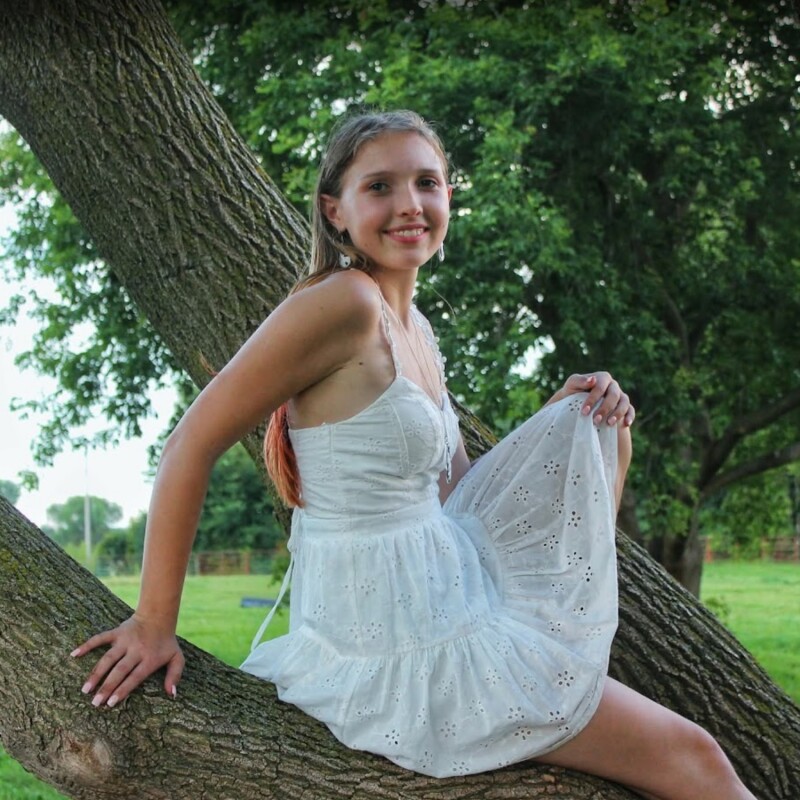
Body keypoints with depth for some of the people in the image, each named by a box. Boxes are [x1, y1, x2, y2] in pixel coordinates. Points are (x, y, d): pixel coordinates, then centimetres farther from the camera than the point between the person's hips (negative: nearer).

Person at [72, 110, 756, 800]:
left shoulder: (413, 329, 10)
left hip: (452, 606, 9)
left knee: (600, 431, 20)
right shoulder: (342, 303, -18)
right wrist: (154, 624, -17)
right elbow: (193, 443, -19)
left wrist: (564, 416, 1)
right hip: (396, 654, -9)